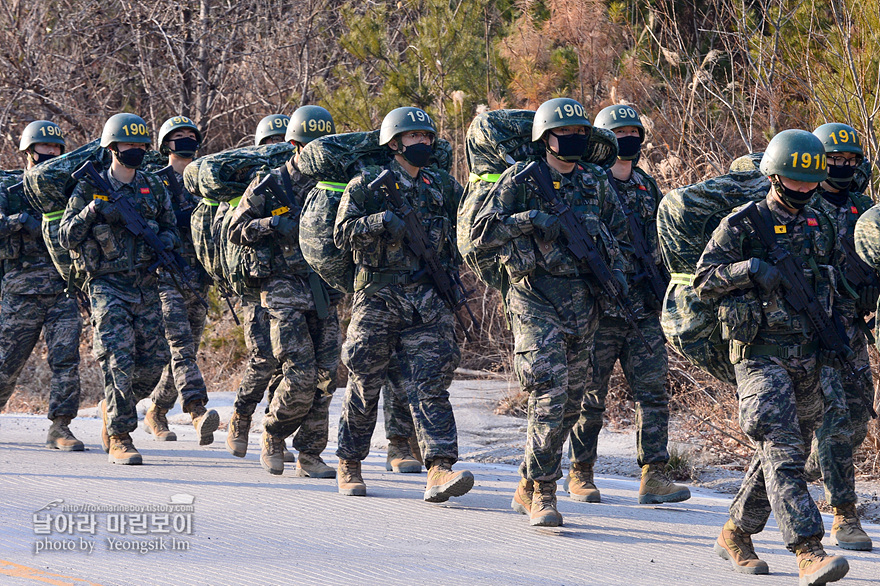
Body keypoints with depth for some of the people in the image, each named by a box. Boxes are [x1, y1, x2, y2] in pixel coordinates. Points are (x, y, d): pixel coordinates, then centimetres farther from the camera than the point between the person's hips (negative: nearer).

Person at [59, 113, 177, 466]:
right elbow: (66, 237, -3)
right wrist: (90, 213, -21)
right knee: (119, 360, -14)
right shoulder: (89, 189, -2)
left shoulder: (153, 188, 10)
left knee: (153, 361, 2)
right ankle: (119, 438, -9)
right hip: (107, 286, -5)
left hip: (146, 287, 5)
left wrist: (164, 241, -4)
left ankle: (111, 408, 27)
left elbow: (171, 227, 19)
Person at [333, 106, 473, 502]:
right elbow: (342, 233, -7)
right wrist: (380, 221, -22)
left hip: (429, 302, 2)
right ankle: (349, 465, 22)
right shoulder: (366, 186, 2)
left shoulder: (445, 187, 13)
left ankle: (440, 470, -19)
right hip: (378, 296, -2)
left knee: (430, 384, -9)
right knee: (364, 384, 5)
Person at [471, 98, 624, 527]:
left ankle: (528, 489, 22)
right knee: (549, 395, -17)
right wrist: (527, 220, -18)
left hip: (584, 302, 6)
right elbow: (481, 234, -7)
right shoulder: (521, 180, -3)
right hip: (537, 301, -6)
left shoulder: (596, 183, 12)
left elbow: (606, 231, 27)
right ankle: (542, 494, -12)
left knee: (570, 402, 8)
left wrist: (616, 270, 12)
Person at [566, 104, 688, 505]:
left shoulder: (648, 187, 15)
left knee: (653, 390, -4)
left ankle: (654, 476, -5)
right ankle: (580, 475, 13)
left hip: (644, 309, 5)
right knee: (591, 396, 2)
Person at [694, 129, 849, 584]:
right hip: (761, 354, -6)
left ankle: (735, 535, 30)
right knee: (782, 451, -16)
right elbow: (704, 280, -7)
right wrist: (750, 268, -21)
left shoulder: (820, 228, 14)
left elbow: (833, 287, 25)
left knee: (776, 454, 12)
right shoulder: (741, 226, -4)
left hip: (808, 358, 6)